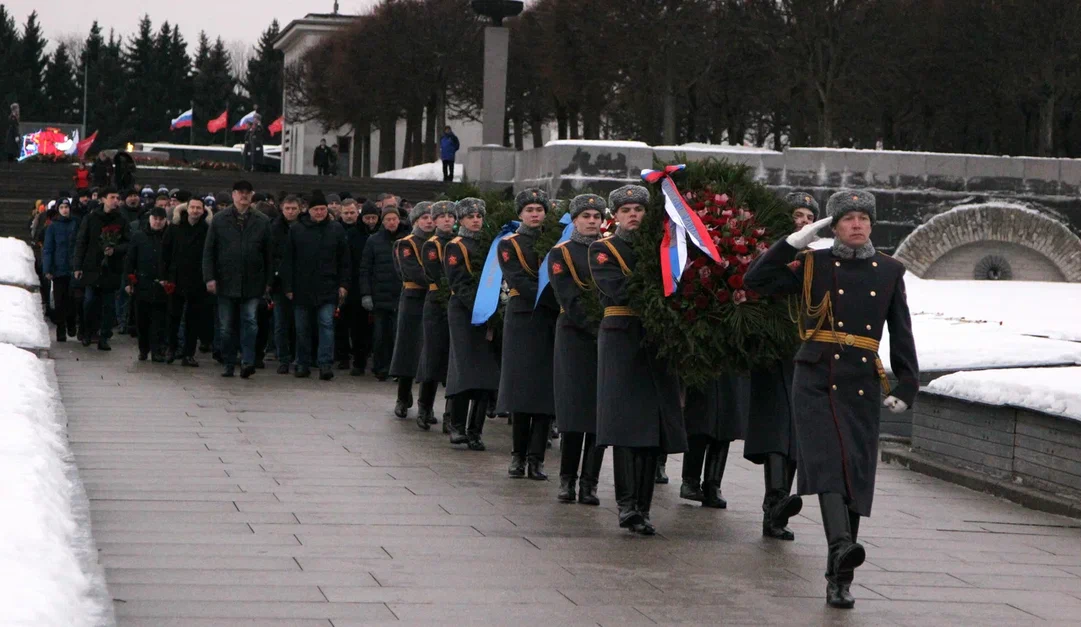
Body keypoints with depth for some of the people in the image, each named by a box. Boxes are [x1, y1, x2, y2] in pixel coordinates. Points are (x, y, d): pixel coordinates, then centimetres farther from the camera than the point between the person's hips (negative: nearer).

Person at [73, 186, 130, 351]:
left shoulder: (122, 221, 6)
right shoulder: (91, 218, 1)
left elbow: (128, 243, 6)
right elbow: (81, 243, 2)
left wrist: (115, 250, -14)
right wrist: (78, 266, -3)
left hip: (112, 270, 1)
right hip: (92, 268, -1)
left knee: (109, 305, 3)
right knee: (90, 300, -4)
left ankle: (104, 337, 9)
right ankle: (87, 330, 18)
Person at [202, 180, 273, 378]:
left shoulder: (262, 222, 6)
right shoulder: (219, 220, 5)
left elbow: (268, 254, 9)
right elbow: (209, 251, 4)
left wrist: (268, 281, 5)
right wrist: (209, 277, -5)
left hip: (252, 284, -1)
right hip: (226, 282, 1)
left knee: (250, 322, -11)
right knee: (226, 327, 5)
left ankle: (247, 361, -10)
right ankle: (229, 364, 14)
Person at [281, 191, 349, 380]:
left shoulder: (336, 229, 6)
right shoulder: (296, 229, 4)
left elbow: (344, 260, 9)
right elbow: (287, 260, 5)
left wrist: (343, 284, 2)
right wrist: (288, 286, -1)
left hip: (327, 288, -1)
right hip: (302, 288, 1)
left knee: (327, 324, -10)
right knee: (302, 329, 6)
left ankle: (326, 365, -11)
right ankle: (303, 364, 16)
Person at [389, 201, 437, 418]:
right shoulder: (406, 245, 1)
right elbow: (415, 274, -13)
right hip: (414, 302, -3)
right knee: (409, 350, 2)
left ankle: (426, 405, 8)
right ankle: (403, 400, 17)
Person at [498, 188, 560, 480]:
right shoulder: (509, 245, 3)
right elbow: (519, 283, -9)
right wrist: (557, 302, -18)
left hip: (551, 323, 2)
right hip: (522, 321, -2)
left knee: (546, 388, -3)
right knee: (521, 387, -1)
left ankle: (536, 457, -1)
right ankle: (519, 455, 8)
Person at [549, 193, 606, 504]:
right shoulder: (561, 254, 2)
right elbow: (570, 301, -8)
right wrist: (595, 327, -17)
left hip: (608, 340, 2)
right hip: (574, 337, -2)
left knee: (601, 412, -1)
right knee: (574, 409, -2)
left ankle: (589, 483, 3)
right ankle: (567, 480, 8)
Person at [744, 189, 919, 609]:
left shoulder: (889, 272, 11)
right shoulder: (813, 265, 6)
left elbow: (901, 334, 12)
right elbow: (755, 281, -1)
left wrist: (906, 387, 4)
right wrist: (794, 242, -5)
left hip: (862, 387, 2)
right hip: (816, 382, -2)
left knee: (854, 478, 2)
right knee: (827, 462, -22)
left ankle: (839, 579, 9)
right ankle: (841, 544, -42)